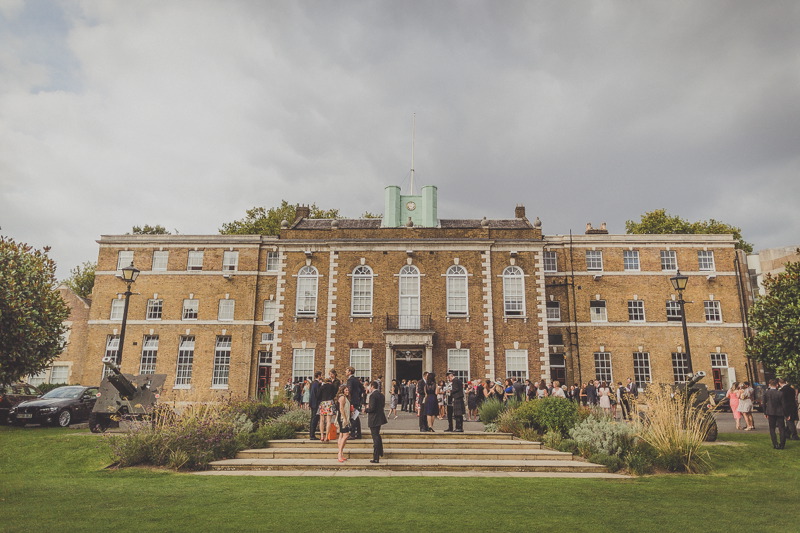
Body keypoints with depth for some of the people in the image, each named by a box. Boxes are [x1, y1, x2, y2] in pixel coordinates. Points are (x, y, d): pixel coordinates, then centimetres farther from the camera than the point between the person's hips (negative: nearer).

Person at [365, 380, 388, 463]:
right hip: (379, 418, 9)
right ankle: (380, 453, 39)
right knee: (377, 436, 26)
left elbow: (372, 408, -25)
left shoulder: (372, 395, -20)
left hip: (374, 419, -9)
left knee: (375, 437, -4)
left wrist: (366, 410, -6)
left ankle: (376, 458, 1)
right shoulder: (381, 394, 8)